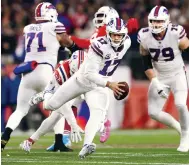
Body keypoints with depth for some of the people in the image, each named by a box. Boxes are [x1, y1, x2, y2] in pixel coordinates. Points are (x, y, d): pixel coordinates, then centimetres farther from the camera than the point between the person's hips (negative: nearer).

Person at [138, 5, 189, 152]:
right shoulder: (145, 37, -14)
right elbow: (146, 63, -4)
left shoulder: (176, 34, -24)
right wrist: (155, 82, -12)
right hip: (159, 77, 4)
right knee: (153, 112, 0)